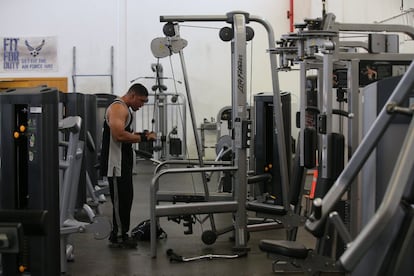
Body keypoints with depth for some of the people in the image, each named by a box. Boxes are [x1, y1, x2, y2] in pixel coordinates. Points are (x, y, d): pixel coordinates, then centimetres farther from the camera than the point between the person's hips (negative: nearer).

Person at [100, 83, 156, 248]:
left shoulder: (125, 109, 19)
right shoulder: (118, 108, -15)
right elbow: (119, 135, -27)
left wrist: (141, 135, 11)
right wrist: (142, 138, -20)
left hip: (123, 162, 11)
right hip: (115, 162, -11)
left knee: (125, 199, 14)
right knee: (121, 199, -5)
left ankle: (119, 234, 21)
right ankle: (118, 236, 3)